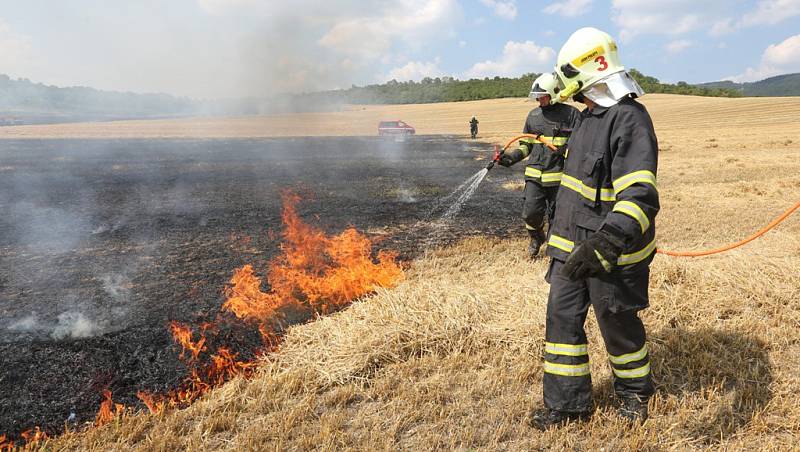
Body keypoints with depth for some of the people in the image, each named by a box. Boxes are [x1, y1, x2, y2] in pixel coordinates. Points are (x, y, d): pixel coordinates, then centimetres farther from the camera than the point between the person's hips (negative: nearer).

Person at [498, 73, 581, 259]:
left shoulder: (571, 114, -4)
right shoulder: (533, 115, 11)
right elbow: (526, 145, 18)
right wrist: (513, 156, 1)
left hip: (560, 176, -3)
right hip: (534, 175, 3)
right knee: (530, 212, -2)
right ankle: (536, 238, 30)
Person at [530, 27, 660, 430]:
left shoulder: (630, 120, -21)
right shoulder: (590, 116, 10)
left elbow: (640, 196, -32)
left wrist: (605, 244, -44)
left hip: (611, 254, -8)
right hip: (573, 246, 8)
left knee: (619, 325, 11)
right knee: (562, 319, 9)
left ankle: (634, 391, 39)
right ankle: (568, 403, 22)